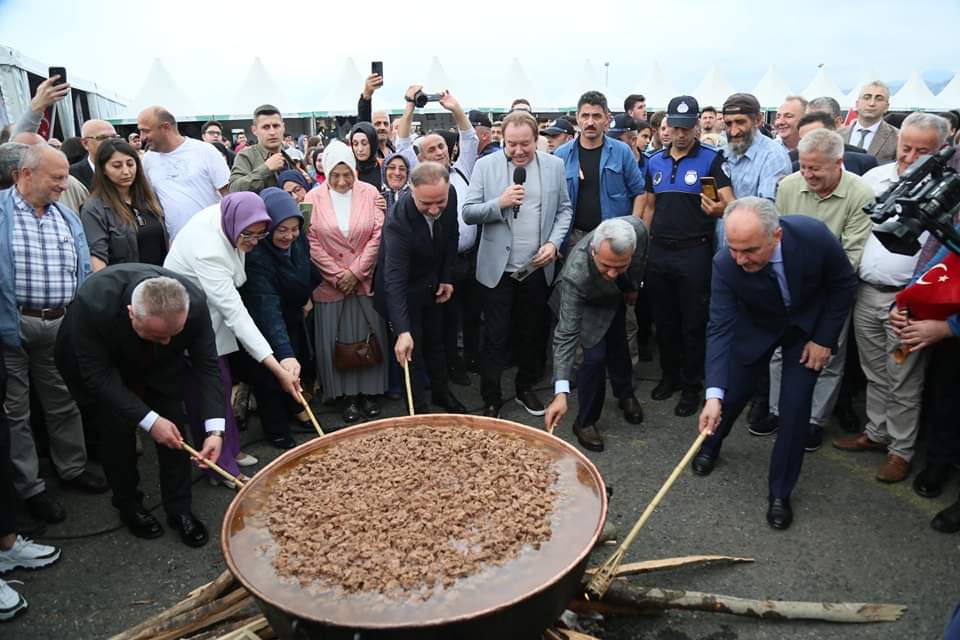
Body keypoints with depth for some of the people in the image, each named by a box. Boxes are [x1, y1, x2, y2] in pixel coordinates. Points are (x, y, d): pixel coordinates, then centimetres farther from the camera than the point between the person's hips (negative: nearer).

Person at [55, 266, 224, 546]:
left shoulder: (195, 302, -35)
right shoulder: (93, 302, -41)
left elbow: (207, 365, -25)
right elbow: (98, 375, -30)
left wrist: (215, 429, -33)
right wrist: (149, 420, -34)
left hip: (161, 366, 2)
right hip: (102, 365, -2)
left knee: (174, 430, -3)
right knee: (117, 431, -5)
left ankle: (179, 509, 14)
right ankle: (129, 506, 20)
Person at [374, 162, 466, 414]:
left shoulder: (450, 195, -19)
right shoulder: (398, 222, -36)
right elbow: (394, 280, -41)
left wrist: (447, 277, 0)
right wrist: (402, 331, -48)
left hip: (432, 285, 6)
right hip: (404, 291, -6)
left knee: (435, 343, 22)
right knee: (410, 352, 3)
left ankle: (442, 393, 42)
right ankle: (419, 410, 21)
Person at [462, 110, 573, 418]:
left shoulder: (554, 165, 3)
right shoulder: (485, 165, -3)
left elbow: (564, 209, 9)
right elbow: (468, 213, -3)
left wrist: (554, 242, -6)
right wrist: (500, 203, -20)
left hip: (538, 268, 2)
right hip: (498, 269, -2)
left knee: (532, 335, 15)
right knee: (496, 338, 4)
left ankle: (525, 389, 34)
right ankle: (491, 401, 17)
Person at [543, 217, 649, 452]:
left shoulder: (637, 228, -39)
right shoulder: (575, 275, -47)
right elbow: (566, 335, -43)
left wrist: (634, 285, 3)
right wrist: (561, 393, -48)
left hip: (617, 295, 5)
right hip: (587, 303, -4)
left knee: (618, 344, 21)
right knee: (595, 356, -15)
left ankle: (625, 395, 49)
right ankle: (585, 422, 7)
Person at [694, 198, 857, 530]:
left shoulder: (814, 236, -34)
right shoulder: (725, 264, -33)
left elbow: (844, 285, -14)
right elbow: (720, 329, -32)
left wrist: (824, 339, -13)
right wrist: (713, 394, -40)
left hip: (807, 325, 0)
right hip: (756, 326, 1)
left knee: (795, 405, -5)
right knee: (732, 392, 7)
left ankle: (780, 492, 12)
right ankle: (710, 443, 41)